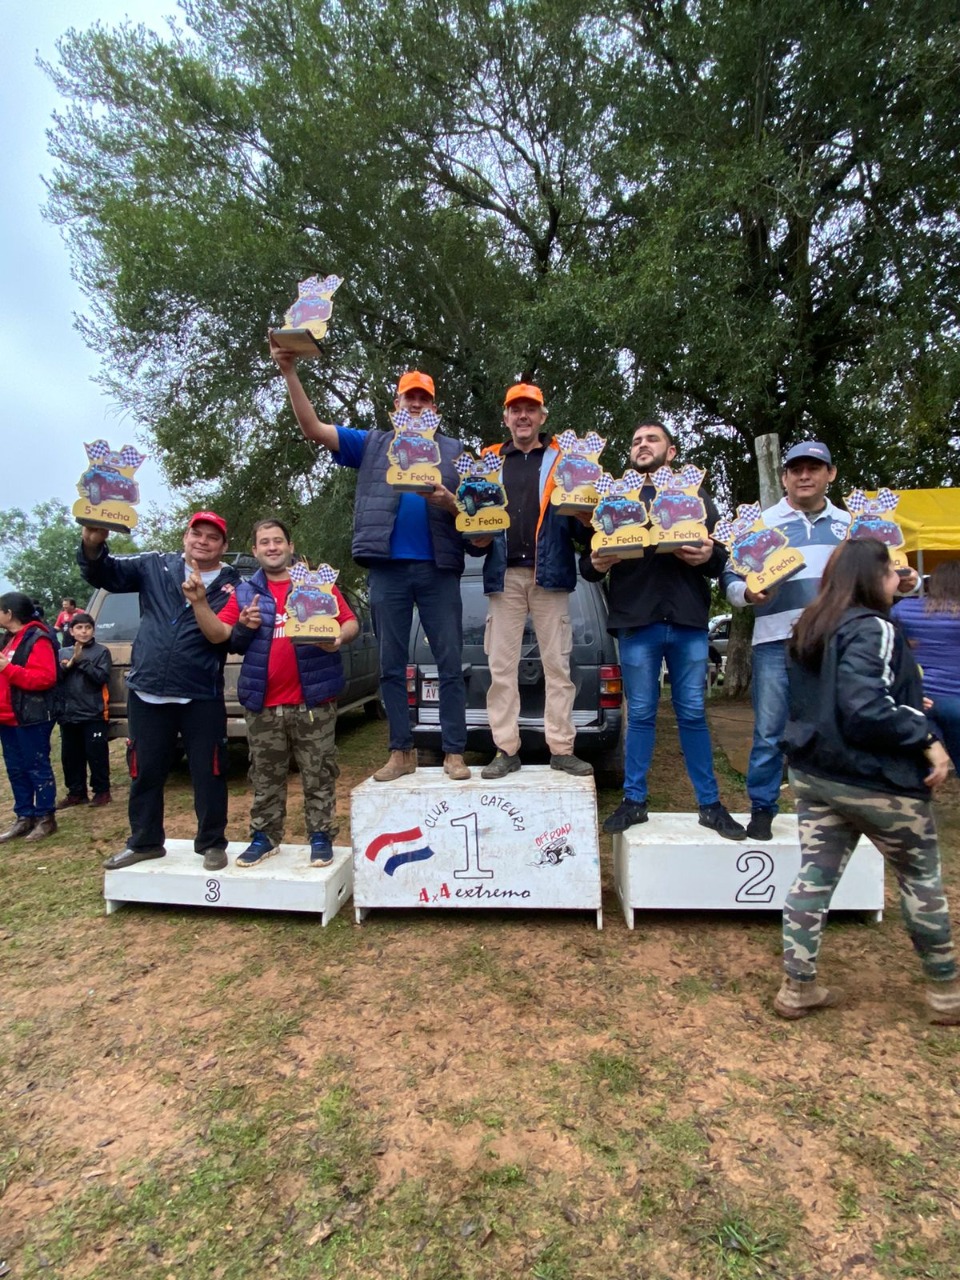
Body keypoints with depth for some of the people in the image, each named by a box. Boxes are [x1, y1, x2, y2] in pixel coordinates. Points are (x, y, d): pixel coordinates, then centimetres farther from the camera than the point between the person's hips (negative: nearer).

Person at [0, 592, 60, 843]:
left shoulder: (37, 639, -14)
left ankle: (46, 818, 7)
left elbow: (45, 678, -24)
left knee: (37, 767, -2)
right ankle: (24, 817, 22)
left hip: (31, 717, -10)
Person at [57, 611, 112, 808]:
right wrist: (69, 664, -11)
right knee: (70, 755, 10)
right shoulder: (63, 653, 13)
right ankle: (76, 792, 21)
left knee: (96, 754, -2)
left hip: (93, 713, -4)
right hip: (68, 714, 5)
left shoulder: (101, 652, 1)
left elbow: (102, 678, -10)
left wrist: (82, 661, -15)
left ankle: (101, 791, 10)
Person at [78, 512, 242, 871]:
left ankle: (212, 843, 21)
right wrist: (93, 545, -15)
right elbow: (104, 574, 4)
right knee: (144, 772, 14)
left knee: (208, 773, 3)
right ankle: (144, 842, 32)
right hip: (146, 693, 2)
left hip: (202, 697, -2)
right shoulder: (155, 566, 8)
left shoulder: (231, 585, 3)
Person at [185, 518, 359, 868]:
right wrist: (199, 603, -12)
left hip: (313, 702, -2)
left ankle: (321, 837, 16)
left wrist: (339, 638, -19)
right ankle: (264, 836, 26)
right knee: (265, 779, 13)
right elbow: (218, 634, 3)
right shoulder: (245, 592, 12)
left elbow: (351, 622, 2)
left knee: (318, 776, 5)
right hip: (263, 705, 3)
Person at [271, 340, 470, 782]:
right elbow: (313, 428, 4)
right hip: (387, 567, 1)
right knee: (391, 665, 4)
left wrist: (448, 502, -13)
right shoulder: (371, 444, 13)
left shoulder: (454, 451, 13)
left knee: (450, 663, -1)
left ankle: (454, 752, 7)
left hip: (438, 568, 0)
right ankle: (401, 752, 14)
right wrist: (290, 373, -7)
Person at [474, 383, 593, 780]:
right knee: (501, 666, 1)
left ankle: (561, 748, 7)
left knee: (557, 664, 0)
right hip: (504, 575, 2)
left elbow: (579, 517, 8)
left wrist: (583, 516, -14)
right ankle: (506, 750, 9)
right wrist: (478, 538, -5)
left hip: (549, 574, -1)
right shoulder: (488, 462, 18)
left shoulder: (562, 460, 13)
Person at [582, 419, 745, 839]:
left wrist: (709, 557, -12)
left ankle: (710, 804, 15)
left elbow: (724, 556, 10)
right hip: (636, 621, 0)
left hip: (688, 620, 1)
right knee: (640, 715, 4)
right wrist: (595, 564, -14)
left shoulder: (697, 497, 17)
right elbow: (587, 563, 9)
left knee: (693, 714, 5)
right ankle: (634, 801, 15)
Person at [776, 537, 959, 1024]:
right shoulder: (874, 629, -17)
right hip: (877, 781, -7)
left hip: (814, 773, 7)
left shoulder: (809, 630, 9)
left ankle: (797, 988, 15)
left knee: (813, 878, 9)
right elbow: (866, 709, -27)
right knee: (921, 878, 14)